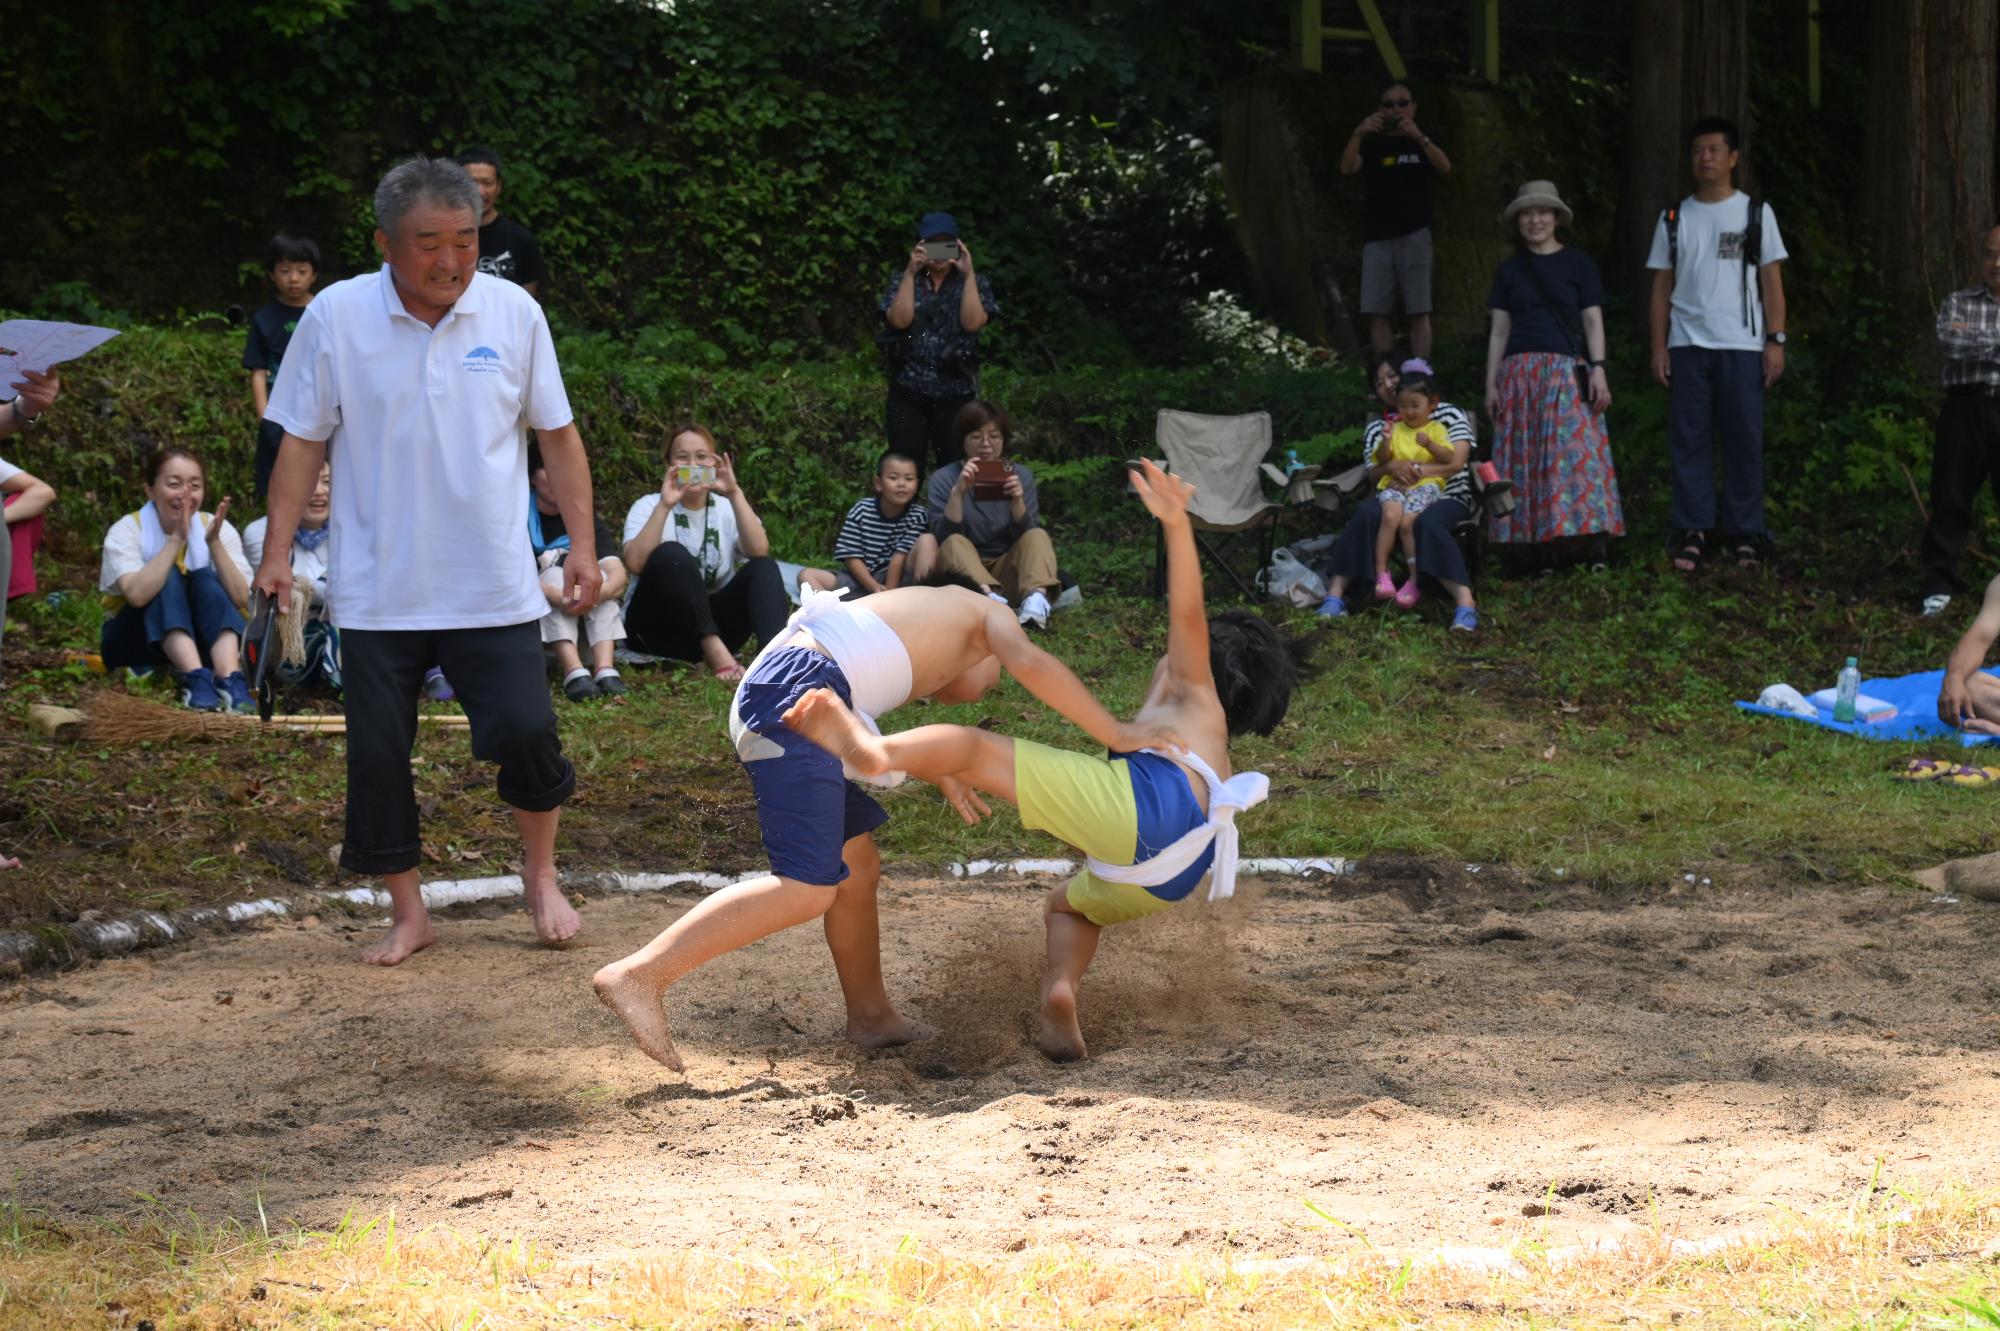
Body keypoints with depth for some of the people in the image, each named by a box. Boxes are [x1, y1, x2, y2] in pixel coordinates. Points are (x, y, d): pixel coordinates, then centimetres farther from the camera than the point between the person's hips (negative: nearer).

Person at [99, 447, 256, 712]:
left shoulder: (219, 529, -6)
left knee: (205, 579, -24)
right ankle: (196, 679, -45)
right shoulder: (127, 531, -13)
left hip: (201, 640, 2)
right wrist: (176, 539, -34)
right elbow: (137, 594, -33)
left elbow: (241, 599, -19)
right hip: (135, 641, -2)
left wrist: (214, 542, -28)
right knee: (168, 578, -27)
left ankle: (230, 681, -43)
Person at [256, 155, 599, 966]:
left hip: (495, 587, 0)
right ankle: (407, 913, 20)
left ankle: (540, 873, 23)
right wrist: (277, 550, -4)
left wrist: (582, 543, 2)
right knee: (377, 753, 4)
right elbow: (302, 440, 1)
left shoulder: (514, 314, -2)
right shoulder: (336, 317, -6)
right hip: (377, 590, 0)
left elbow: (557, 435, 6)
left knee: (527, 730, -5)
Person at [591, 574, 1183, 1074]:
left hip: (764, 692, 10)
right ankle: (640, 974, -24)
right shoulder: (989, 614, 17)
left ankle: (870, 1015, 35)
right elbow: (1030, 663, -4)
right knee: (808, 889, -17)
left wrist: (936, 769, 28)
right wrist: (1115, 733, 1)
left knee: (858, 866, 22)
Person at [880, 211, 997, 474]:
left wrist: (968, 274, -13)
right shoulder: (903, 280, 8)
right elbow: (899, 320, -9)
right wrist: (911, 273, -13)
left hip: (956, 391, 0)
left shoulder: (974, 282, 7)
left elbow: (972, 322, -10)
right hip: (908, 390, 0)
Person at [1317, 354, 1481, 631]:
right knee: (1366, 514, -32)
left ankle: (1465, 604, -52)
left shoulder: (1447, 415, 7)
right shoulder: (1377, 428, 18)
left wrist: (1416, 470, -18)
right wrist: (1391, 467, -16)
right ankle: (1335, 594, -37)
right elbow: (1373, 474, 9)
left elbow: (1456, 462, -5)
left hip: (1446, 496, -3)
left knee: (1428, 522, -40)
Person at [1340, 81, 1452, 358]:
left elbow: (1445, 167, -8)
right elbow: (1347, 168, -3)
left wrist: (1418, 137, -24)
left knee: (1418, 311, -8)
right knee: (1376, 312, -6)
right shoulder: (1373, 145, 16)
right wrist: (1358, 134, -21)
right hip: (1377, 238, 2)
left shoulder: (1422, 143, 13)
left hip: (1413, 234, -2)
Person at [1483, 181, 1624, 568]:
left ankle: (1593, 542, -18)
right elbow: (1499, 331, 14)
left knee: (1575, 452, -13)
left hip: (1567, 372, -3)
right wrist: (1491, 383, 8)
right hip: (1520, 373, 3)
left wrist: (1598, 370, -7)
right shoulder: (1509, 271, 14)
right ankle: (1539, 548, -6)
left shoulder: (1577, 264, 8)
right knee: (1524, 459, -5)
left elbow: (1592, 321, 4)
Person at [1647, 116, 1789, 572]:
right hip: (1687, 345, 2)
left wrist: (1776, 340, -5)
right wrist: (1658, 346, 1)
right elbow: (1662, 286, 10)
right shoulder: (1674, 219, 11)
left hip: (1741, 346, -2)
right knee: (1689, 440, -1)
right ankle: (1693, 531, 2)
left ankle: (1743, 533, 3)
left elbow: (1771, 280, 4)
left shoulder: (1755, 213, 6)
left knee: (1744, 440, -2)